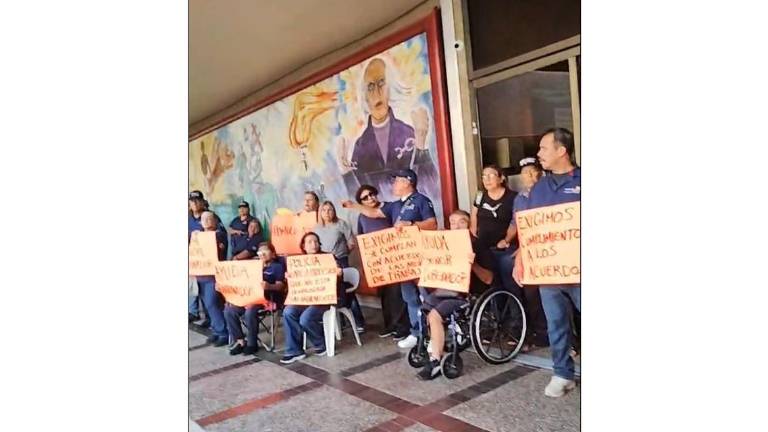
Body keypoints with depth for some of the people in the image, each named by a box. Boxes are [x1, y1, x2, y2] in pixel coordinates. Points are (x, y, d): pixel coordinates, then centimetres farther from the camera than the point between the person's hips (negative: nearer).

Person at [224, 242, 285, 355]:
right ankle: (240, 341, -8)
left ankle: (252, 344, -15)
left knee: (250, 312, -34)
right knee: (229, 310, -18)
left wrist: (269, 286, -27)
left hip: (266, 298, -6)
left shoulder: (278, 266, 8)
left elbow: (280, 286, -5)